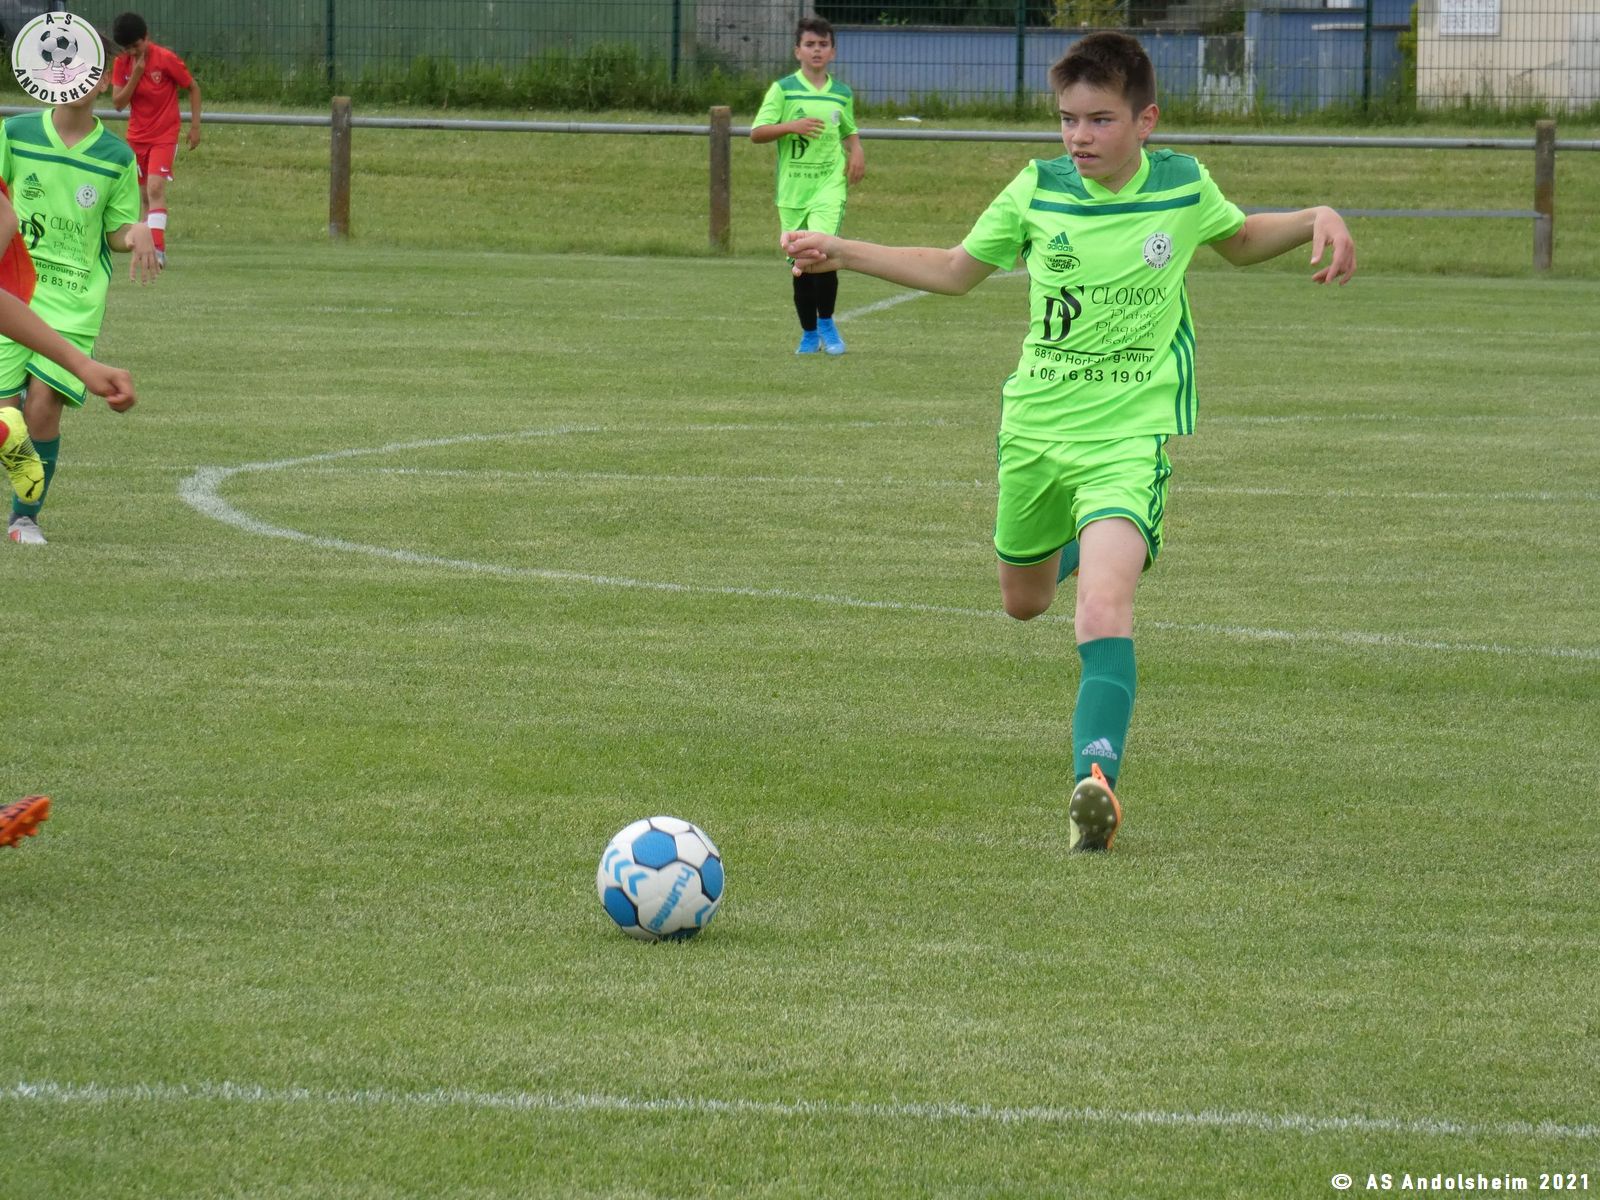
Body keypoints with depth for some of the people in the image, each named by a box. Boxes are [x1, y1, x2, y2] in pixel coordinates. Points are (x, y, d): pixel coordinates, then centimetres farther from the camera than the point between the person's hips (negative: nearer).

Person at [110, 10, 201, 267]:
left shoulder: (166, 59, -14)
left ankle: (157, 249, -26)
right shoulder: (122, 63, -2)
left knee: (155, 189, -20)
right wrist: (136, 75, -19)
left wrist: (195, 125, -4)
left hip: (164, 135, -5)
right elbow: (118, 103, -8)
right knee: (144, 195, 10)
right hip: (137, 137, 5)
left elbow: (193, 88, -2)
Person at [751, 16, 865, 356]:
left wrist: (856, 153, 8)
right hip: (792, 187, 0)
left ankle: (826, 324, -2)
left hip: (829, 185, 0)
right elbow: (756, 133, -5)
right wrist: (792, 126, -20)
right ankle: (809, 334, 21)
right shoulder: (783, 90, 0)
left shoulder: (842, 95, 10)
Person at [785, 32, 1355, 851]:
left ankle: (1097, 776, -34)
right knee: (1023, 603, 19)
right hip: (1036, 424, 3)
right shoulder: (1037, 192, -1)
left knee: (1103, 604, -25)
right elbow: (956, 271, 13)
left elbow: (1240, 241, 21)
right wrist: (843, 254, 5)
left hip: (1131, 433, -3)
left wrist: (1318, 220, 2)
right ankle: (1079, 542, 55)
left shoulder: (1183, 187, -2)